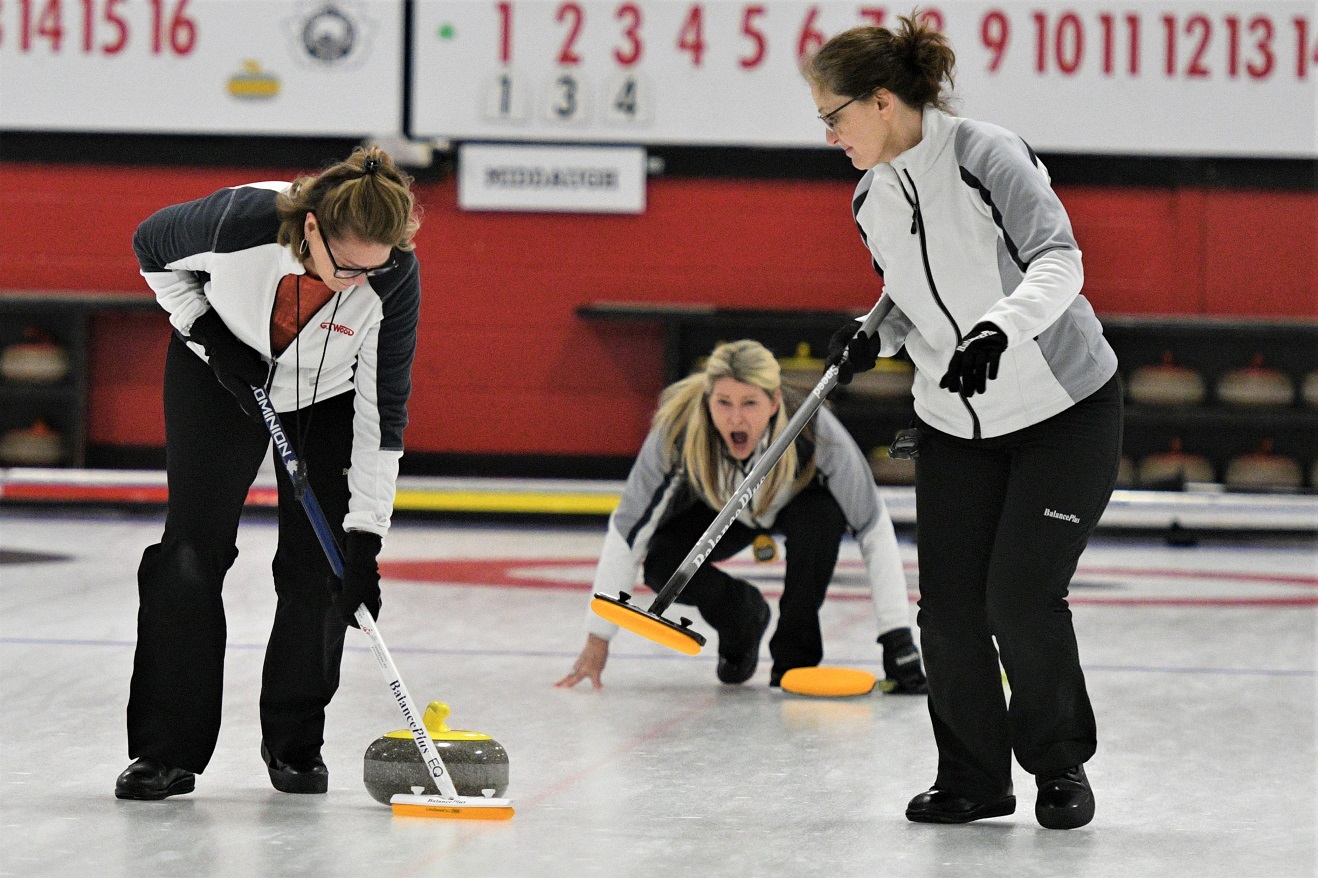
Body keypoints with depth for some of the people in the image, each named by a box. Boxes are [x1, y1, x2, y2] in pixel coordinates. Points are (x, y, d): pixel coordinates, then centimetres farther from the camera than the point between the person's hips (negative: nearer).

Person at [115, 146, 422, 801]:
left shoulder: (394, 276, -33)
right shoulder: (240, 220, -36)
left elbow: (383, 408, -25)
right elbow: (151, 247, -12)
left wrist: (366, 536, -27)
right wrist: (211, 334, -22)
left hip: (328, 395, 1)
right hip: (219, 376, -1)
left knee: (319, 565, -6)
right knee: (192, 550, -8)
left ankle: (295, 744, 10)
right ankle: (166, 751, -3)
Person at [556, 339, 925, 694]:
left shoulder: (814, 429, -39)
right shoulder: (677, 434, -37)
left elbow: (874, 529, -31)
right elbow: (626, 532, -27)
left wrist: (897, 638, -35)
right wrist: (597, 641, -26)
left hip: (794, 502, -1)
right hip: (718, 512, 1)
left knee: (820, 515, -34)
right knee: (662, 564, -25)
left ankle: (795, 653, -12)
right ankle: (742, 615, 8)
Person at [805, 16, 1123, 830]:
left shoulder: (989, 157, -20)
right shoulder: (872, 198, 2)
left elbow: (1058, 262, -27)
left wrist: (999, 328, -44)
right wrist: (874, 337, -5)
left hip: (1066, 409, -6)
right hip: (955, 424, 6)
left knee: (1022, 597, -12)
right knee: (950, 608, -1)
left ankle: (1061, 764, 9)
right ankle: (974, 777, 16)